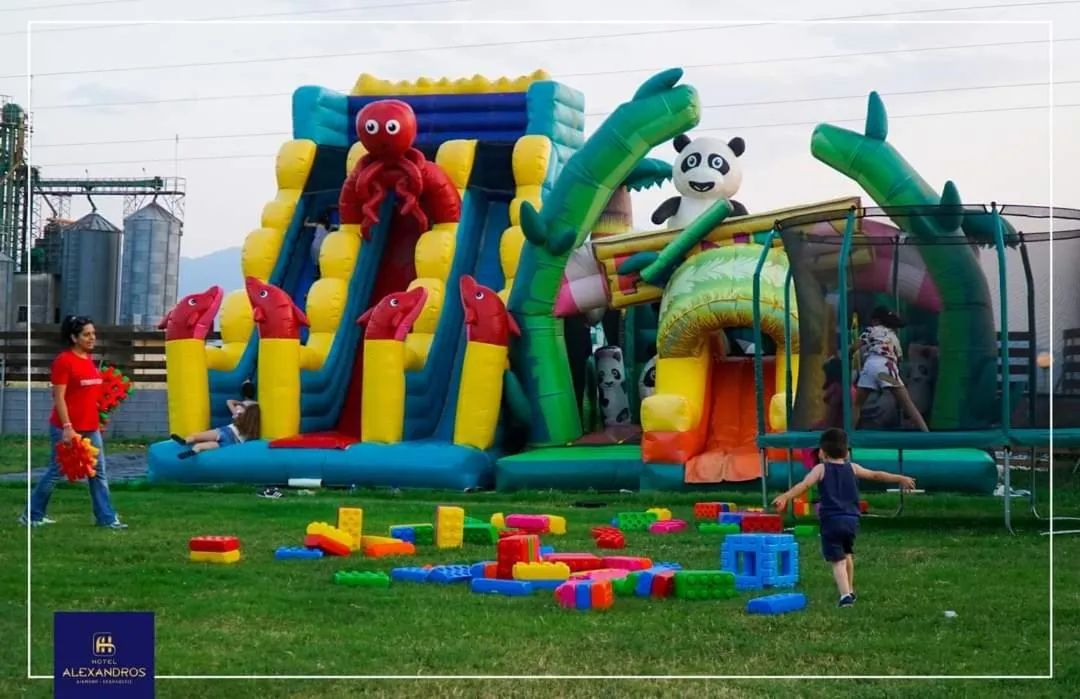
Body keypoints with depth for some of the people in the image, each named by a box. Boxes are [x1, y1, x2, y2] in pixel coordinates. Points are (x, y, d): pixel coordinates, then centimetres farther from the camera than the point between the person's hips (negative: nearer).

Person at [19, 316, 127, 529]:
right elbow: (59, 398, -16)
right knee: (56, 471, 2)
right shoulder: (64, 360, -14)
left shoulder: (89, 359, 10)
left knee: (98, 472, 6)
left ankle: (106, 518, 10)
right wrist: (67, 427, -21)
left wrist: (99, 419, 17)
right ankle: (32, 515, 15)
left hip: (90, 428, 8)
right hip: (67, 428, -8)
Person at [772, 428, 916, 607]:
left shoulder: (821, 469, 0)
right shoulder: (852, 468, 12)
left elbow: (804, 485, -15)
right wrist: (900, 479, 35)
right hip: (851, 520, 4)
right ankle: (849, 590, 39)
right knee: (847, 554, 27)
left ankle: (845, 595, -23)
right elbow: (876, 475, 22)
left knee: (837, 561, -6)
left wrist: (785, 497, -26)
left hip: (831, 521, -4)